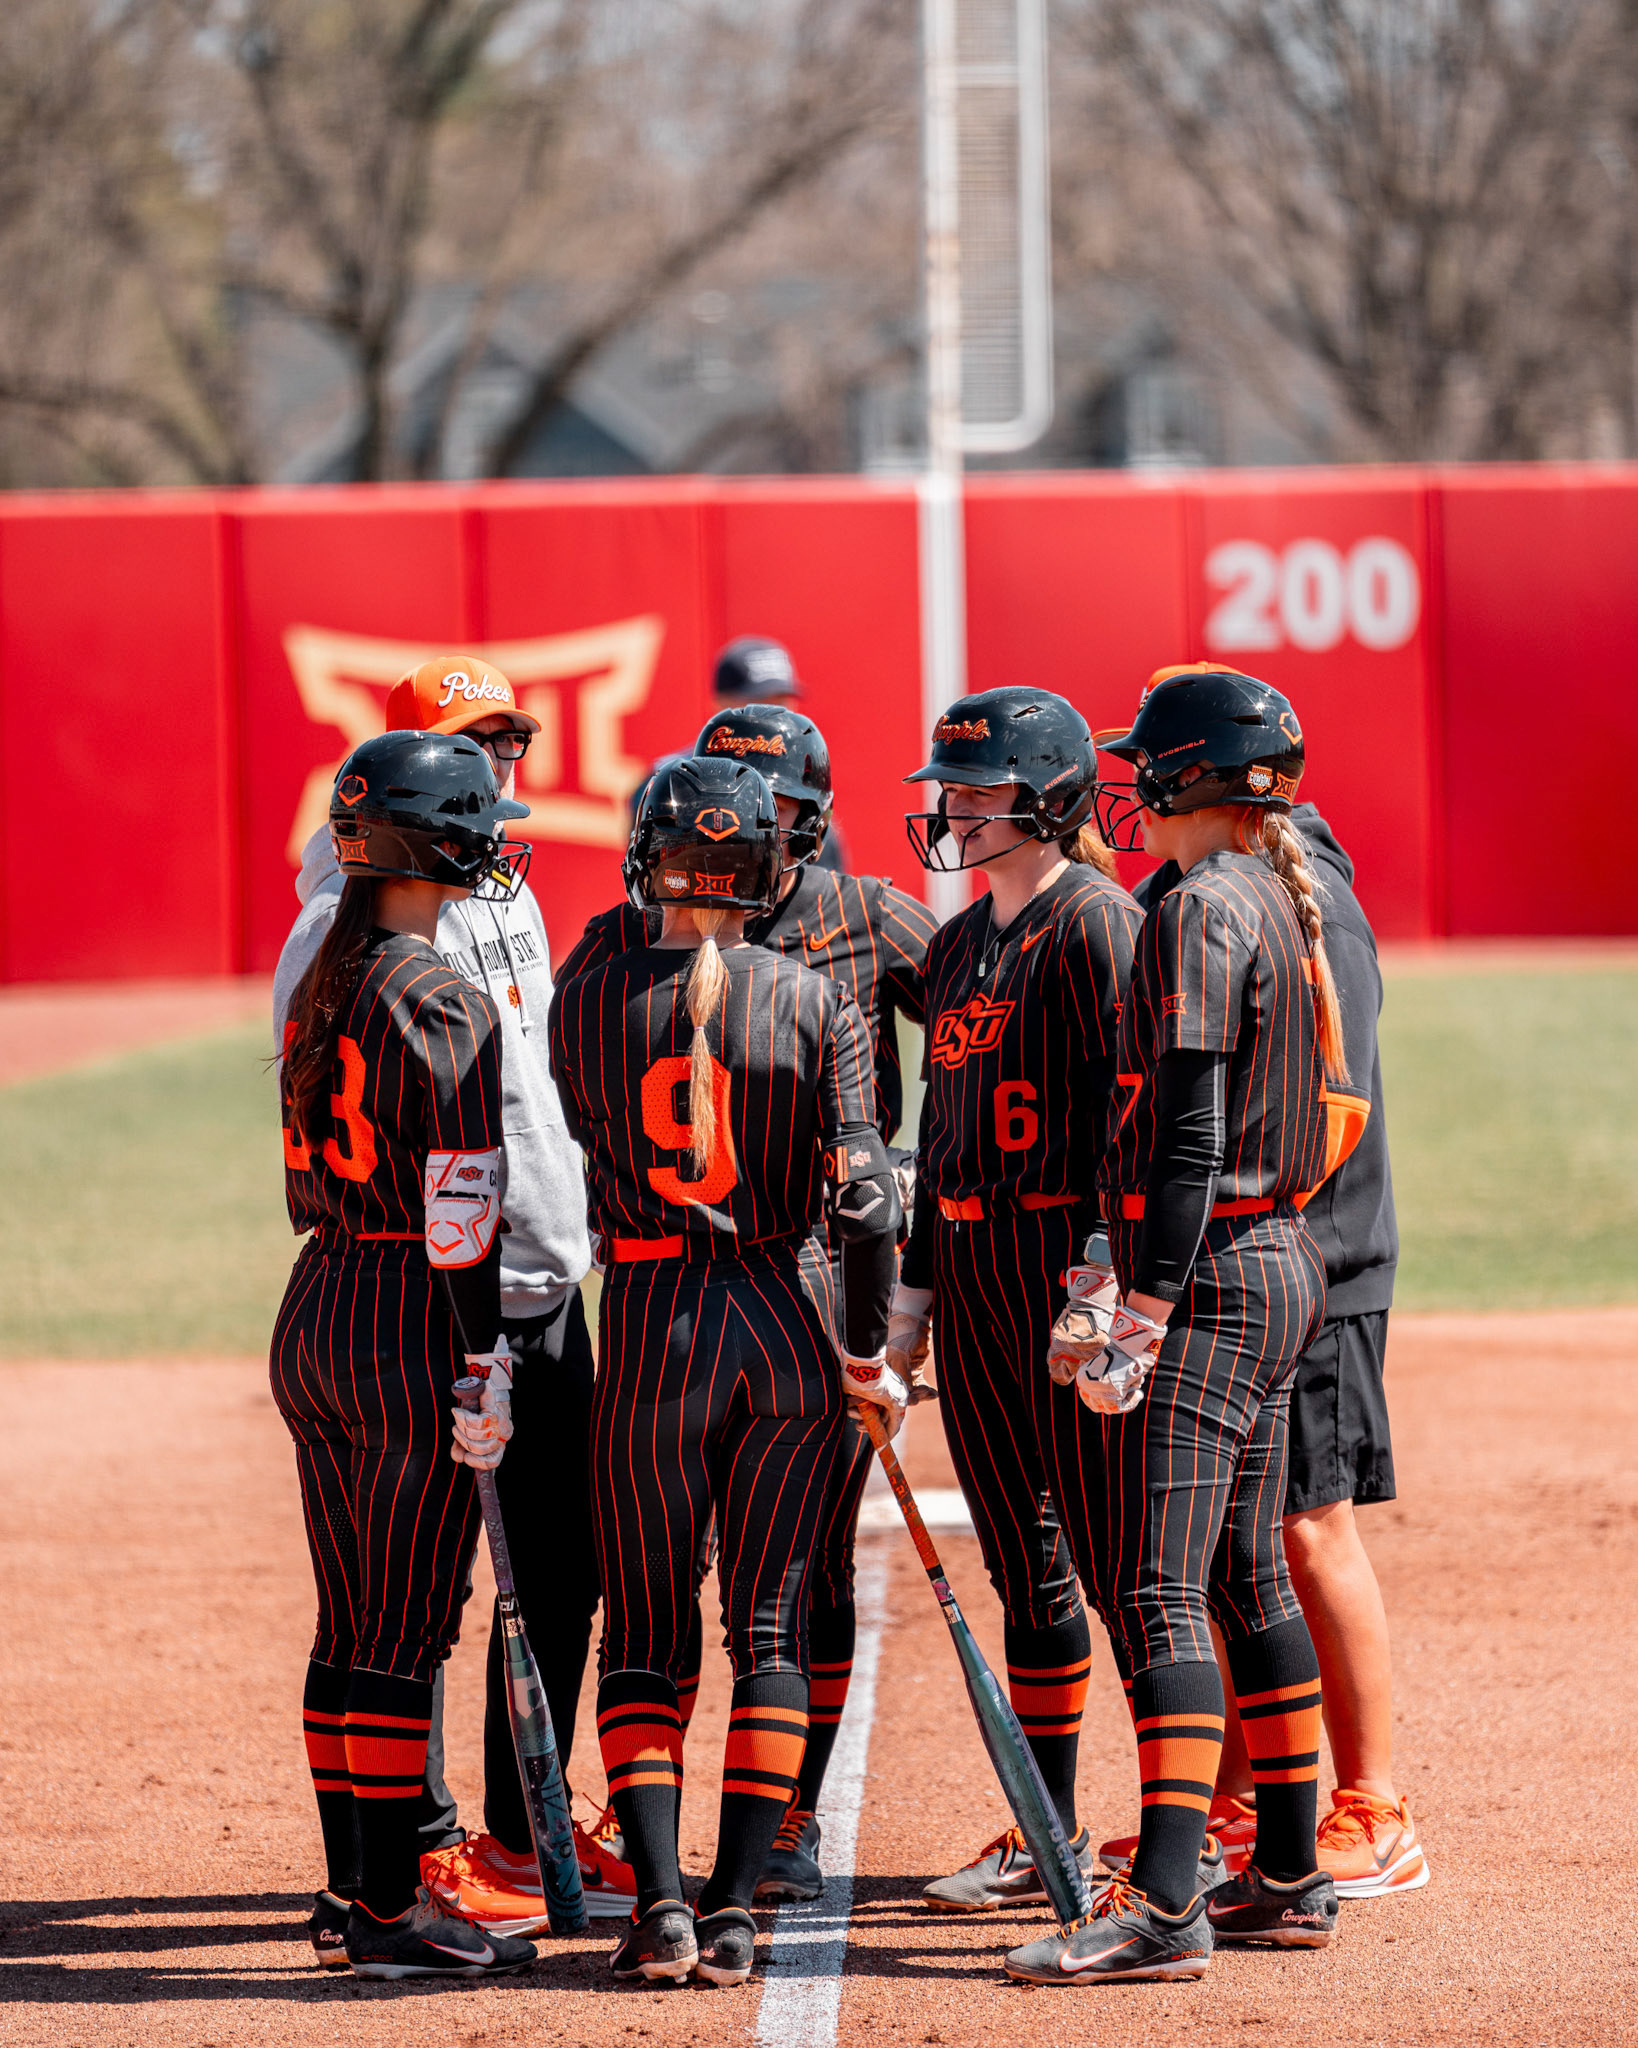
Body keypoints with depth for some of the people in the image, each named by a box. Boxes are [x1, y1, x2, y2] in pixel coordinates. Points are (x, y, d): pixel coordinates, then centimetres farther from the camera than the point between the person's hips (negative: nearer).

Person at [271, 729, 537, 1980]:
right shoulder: (442, 1001, -14)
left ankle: (355, 1886, 19)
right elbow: (459, 1203, -17)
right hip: (413, 1324, -8)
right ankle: (389, 1910, -2)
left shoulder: (321, 985, 11)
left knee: (351, 1625, 14)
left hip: (316, 1313, 8)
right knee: (407, 1633, -4)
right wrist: (485, 1363, -16)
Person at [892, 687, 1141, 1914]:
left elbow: (1130, 1109, -15)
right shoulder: (959, 944, 17)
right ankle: (1048, 1833, 17)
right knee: (1023, 1553, 11)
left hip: (1065, 1252, -8)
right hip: (971, 1262, 8)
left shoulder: (1095, 925, -9)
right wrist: (919, 1284, 17)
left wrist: (1098, 1269, -21)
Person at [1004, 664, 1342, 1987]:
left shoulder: (1202, 910, -14)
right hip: (1286, 1266, 10)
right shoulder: (1289, 904, 15)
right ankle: (1289, 1879, 20)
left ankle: (1165, 1901, -19)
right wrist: (1123, 1296, 24)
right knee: (1247, 1577, 15)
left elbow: (1193, 1141, -20)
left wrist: (1142, 1319, -22)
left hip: (1210, 1275, -10)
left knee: (1155, 1589, -13)